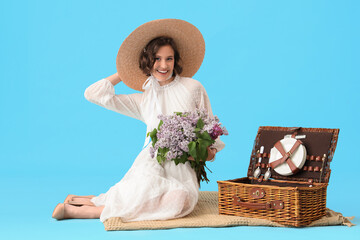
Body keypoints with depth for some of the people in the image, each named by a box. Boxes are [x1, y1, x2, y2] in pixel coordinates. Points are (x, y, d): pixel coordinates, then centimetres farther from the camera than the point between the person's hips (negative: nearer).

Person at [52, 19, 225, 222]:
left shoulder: (193, 88, 9)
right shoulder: (143, 100, 14)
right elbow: (94, 94, 13)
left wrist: (211, 151, -5)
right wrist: (123, 73, 20)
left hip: (183, 169, 1)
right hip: (153, 162, -1)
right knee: (143, 195, -31)